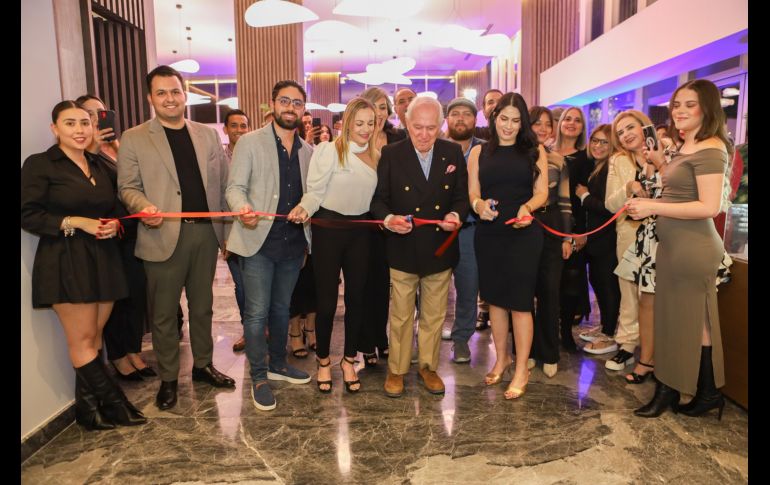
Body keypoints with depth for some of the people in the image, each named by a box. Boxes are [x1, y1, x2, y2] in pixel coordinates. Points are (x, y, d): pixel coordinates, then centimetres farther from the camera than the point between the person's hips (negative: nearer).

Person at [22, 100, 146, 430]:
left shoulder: (100, 166, 15)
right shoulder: (39, 164, -3)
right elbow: (28, 215, -8)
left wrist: (113, 224, 0)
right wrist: (75, 223, -16)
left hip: (103, 260, 5)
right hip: (65, 262, -5)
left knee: (93, 337, 9)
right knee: (82, 339, 1)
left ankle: (88, 408, 21)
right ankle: (115, 403, 12)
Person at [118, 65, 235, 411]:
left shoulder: (208, 134, 10)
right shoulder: (133, 138, 2)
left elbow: (223, 182, 9)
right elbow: (127, 187, 0)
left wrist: (228, 225, 2)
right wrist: (144, 207, -22)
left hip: (206, 231, 3)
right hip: (164, 235, -3)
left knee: (202, 306, 15)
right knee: (164, 313, 7)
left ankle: (203, 365, 32)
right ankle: (168, 379, 23)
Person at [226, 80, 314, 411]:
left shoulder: (308, 150, 11)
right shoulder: (249, 142, -2)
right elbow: (235, 187, -6)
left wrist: (308, 238, 8)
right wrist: (243, 208, -28)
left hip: (293, 243, 4)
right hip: (259, 242, -4)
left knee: (281, 308, 17)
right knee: (257, 312, 0)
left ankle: (278, 364, 34)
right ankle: (259, 377, 16)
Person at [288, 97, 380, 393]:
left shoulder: (376, 157, 7)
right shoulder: (329, 151, -8)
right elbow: (315, 191, -10)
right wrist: (303, 209, -28)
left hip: (360, 231, 5)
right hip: (329, 228, -4)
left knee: (356, 297, 10)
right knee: (327, 299, 3)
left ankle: (349, 360, 27)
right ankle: (323, 361, 24)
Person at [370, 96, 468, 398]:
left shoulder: (453, 153, 1)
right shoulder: (391, 154, -6)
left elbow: (462, 195, 5)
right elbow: (378, 199, -5)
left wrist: (457, 215, -16)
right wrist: (388, 219, -25)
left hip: (440, 250, 2)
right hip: (403, 249, -2)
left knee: (434, 315, 16)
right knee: (401, 316, 10)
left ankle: (429, 367, 35)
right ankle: (396, 370, 28)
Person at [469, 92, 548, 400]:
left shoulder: (534, 151, 5)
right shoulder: (479, 152, 8)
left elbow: (542, 193, 0)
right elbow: (472, 193, 3)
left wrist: (527, 208, -22)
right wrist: (479, 205, -20)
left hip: (524, 234, -2)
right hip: (489, 234, 3)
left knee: (520, 300, 0)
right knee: (494, 297, 12)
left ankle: (521, 371, 13)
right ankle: (501, 359, 30)